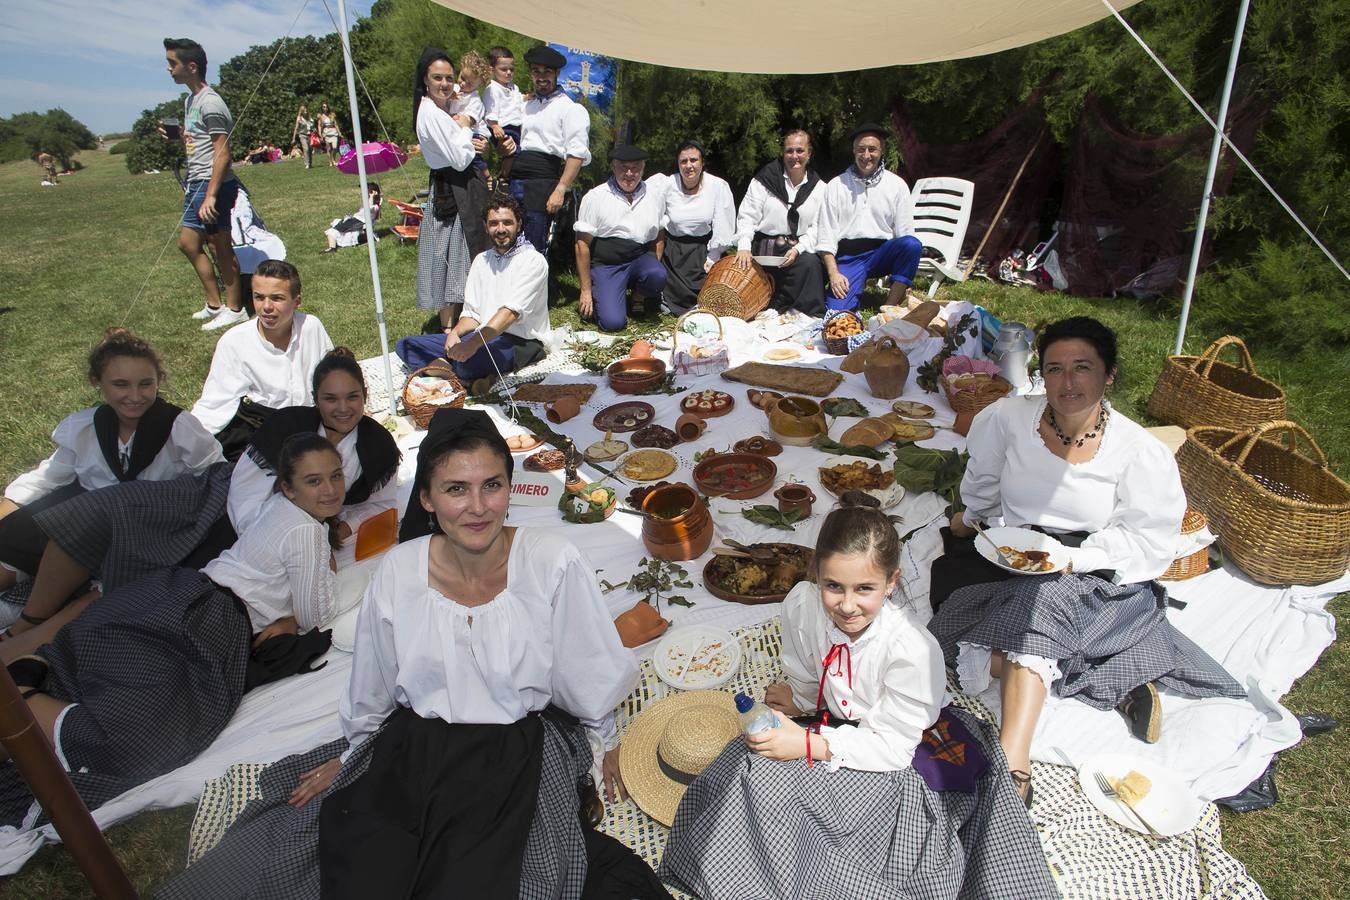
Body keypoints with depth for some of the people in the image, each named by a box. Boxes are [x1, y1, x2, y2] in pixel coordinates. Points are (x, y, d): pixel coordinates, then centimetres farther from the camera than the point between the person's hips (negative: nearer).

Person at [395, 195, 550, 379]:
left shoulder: (533, 260, -6)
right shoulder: (482, 260, 17)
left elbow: (512, 312, -20)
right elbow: (472, 314, 14)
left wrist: (473, 343, -31)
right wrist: (455, 332, -9)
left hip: (522, 342, -7)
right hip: (484, 337, 8)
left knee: (468, 360, -39)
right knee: (406, 346, -4)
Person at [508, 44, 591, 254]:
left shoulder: (570, 108, 0)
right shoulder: (527, 105, 22)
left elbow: (577, 154, -10)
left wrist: (560, 191, -19)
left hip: (542, 184, -7)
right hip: (514, 182, 7)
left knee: (533, 250, -7)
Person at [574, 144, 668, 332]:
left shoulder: (655, 195, 7)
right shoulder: (595, 197, -3)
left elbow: (659, 238, 14)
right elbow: (583, 244, -3)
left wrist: (654, 268, -1)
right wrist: (586, 291, -4)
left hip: (640, 259, 2)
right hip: (605, 265, -2)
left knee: (657, 276, -33)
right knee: (613, 322, -21)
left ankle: (642, 292, 5)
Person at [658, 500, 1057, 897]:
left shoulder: (911, 649, -31)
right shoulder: (801, 605, -19)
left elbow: (892, 746, -23)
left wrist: (808, 744, -27)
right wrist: (797, 699, -12)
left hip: (898, 753, -5)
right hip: (835, 719, 5)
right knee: (754, 767, -19)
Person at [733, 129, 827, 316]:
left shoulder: (818, 188, 9)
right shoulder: (766, 179, 1)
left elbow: (816, 228, 4)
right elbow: (746, 216, -3)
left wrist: (798, 249, -13)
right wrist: (744, 247, -17)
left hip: (799, 250, 2)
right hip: (763, 248, -2)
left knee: (811, 263, -29)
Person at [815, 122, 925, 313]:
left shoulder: (897, 184, 6)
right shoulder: (836, 186, 6)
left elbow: (905, 232, 1)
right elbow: (825, 234, 1)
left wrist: (905, 279, -11)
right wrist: (833, 273, -12)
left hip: (882, 254, 2)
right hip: (847, 257, -1)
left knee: (912, 244, -31)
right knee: (837, 309, -27)